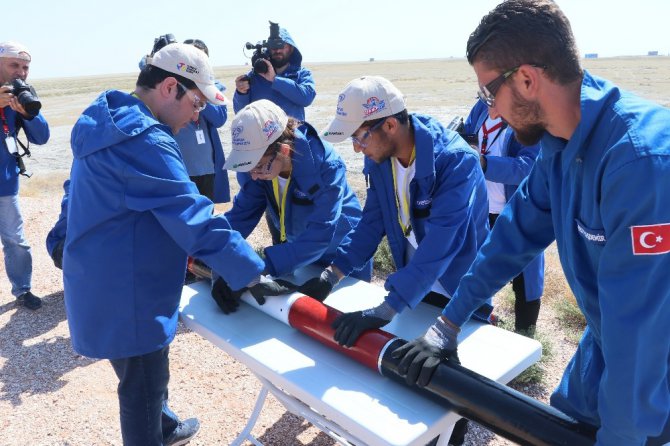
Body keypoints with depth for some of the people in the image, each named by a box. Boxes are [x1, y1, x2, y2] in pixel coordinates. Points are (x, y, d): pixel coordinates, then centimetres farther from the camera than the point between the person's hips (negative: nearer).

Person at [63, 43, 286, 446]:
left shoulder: (111, 123, 8)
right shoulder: (144, 140, -26)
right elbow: (192, 216, -29)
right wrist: (253, 273, -25)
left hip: (107, 284, 11)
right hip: (125, 294, -11)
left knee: (147, 374, 28)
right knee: (143, 385, 8)